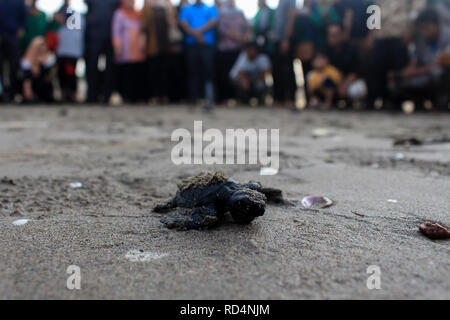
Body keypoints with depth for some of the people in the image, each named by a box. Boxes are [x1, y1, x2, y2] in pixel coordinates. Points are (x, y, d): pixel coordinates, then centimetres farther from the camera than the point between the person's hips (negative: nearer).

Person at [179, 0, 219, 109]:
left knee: (208, 71, -12)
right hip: (191, 45, 2)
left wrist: (199, 31, -10)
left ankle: (209, 99, -18)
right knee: (193, 72, 0)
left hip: (207, 44, -1)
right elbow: (184, 24, 2)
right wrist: (196, 35, -10)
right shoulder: (186, 9, 17)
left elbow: (213, 21, -2)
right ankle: (194, 99, 4)